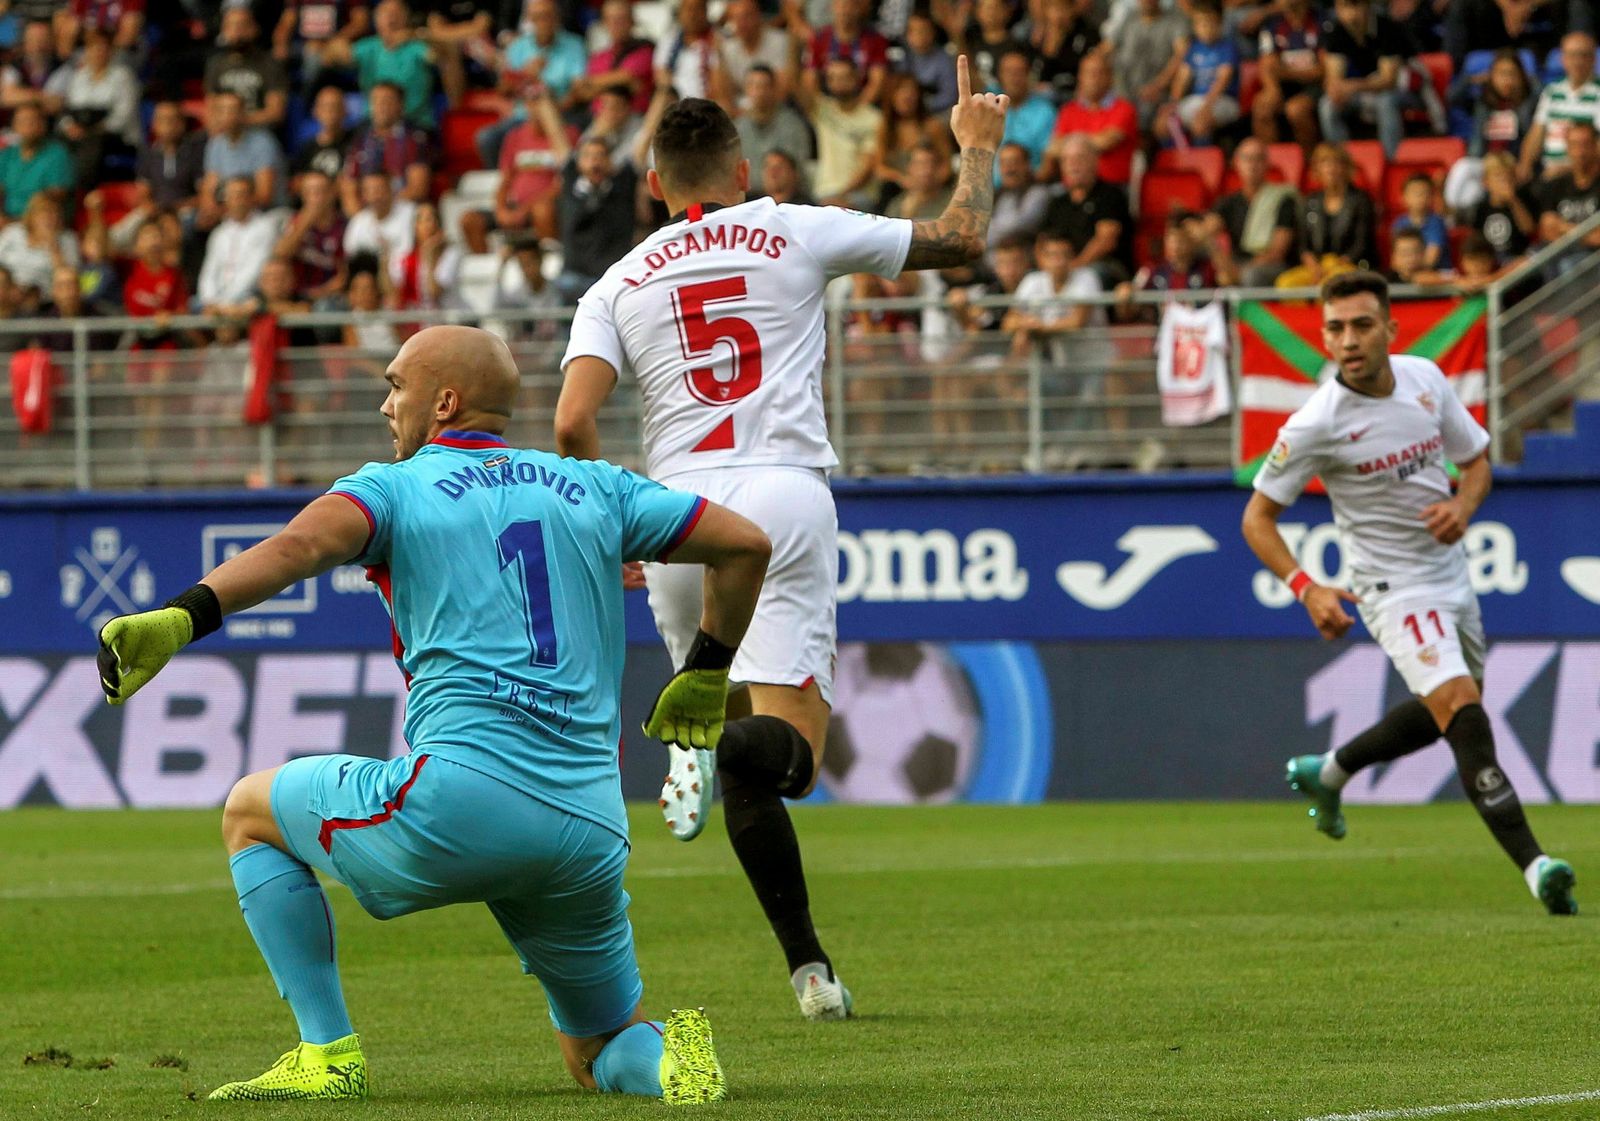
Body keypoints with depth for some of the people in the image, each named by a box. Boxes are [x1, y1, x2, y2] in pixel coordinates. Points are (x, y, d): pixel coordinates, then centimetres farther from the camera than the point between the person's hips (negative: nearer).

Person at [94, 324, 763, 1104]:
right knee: (599, 1057, 23)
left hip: (458, 795, -4)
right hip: (592, 829, 4)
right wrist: (704, 679, 31)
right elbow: (746, 543, 18)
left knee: (251, 814, 22)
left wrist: (181, 619, -27)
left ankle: (327, 1054, 9)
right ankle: (667, 1058, -13)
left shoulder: (396, 486, 7)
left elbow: (304, 542, -14)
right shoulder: (595, 489, 19)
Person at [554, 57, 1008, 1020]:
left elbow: (573, 425, 0)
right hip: (785, 493, -2)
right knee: (786, 746, -11)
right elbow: (962, 239, 19)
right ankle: (724, 743, -46)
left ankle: (808, 962, 3)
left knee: (749, 771, 14)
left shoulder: (619, 285, 14)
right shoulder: (800, 234, 11)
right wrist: (980, 145, 37)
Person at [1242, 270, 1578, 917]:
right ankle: (1532, 864, -32)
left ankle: (1326, 772, 45)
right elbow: (1257, 517, -10)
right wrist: (1306, 588, -24)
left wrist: (1463, 505, -11)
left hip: (1452, 577, 7)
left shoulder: (1426, 379, -4)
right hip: (1394, 589, -7)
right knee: (1460, 706, -24)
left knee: (1444, 713, 23)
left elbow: (1476, 459, 11)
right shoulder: (1316, 424, -19)